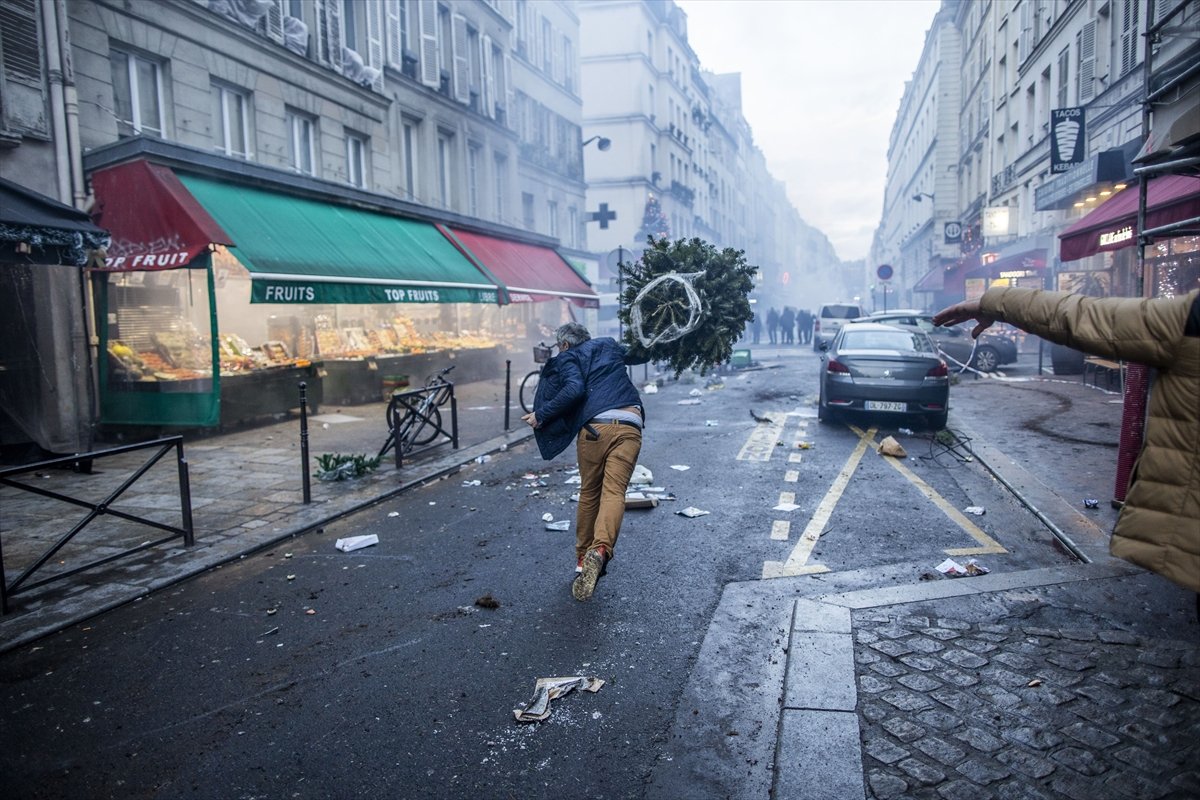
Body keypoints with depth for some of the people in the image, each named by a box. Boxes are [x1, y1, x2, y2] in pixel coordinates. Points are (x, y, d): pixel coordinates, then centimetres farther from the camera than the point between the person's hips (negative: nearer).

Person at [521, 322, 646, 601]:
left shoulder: (566, 358, 14)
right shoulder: (609, 345, 28)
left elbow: (575, 389, -6)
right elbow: (640, 355, 46)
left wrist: (541, 415, 1)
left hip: (595, 426, -2)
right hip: (630, 425, 2)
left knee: (589, 493, 14)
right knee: (614, 492, -9)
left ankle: (583, 559, 21)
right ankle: (601, 549, -32)